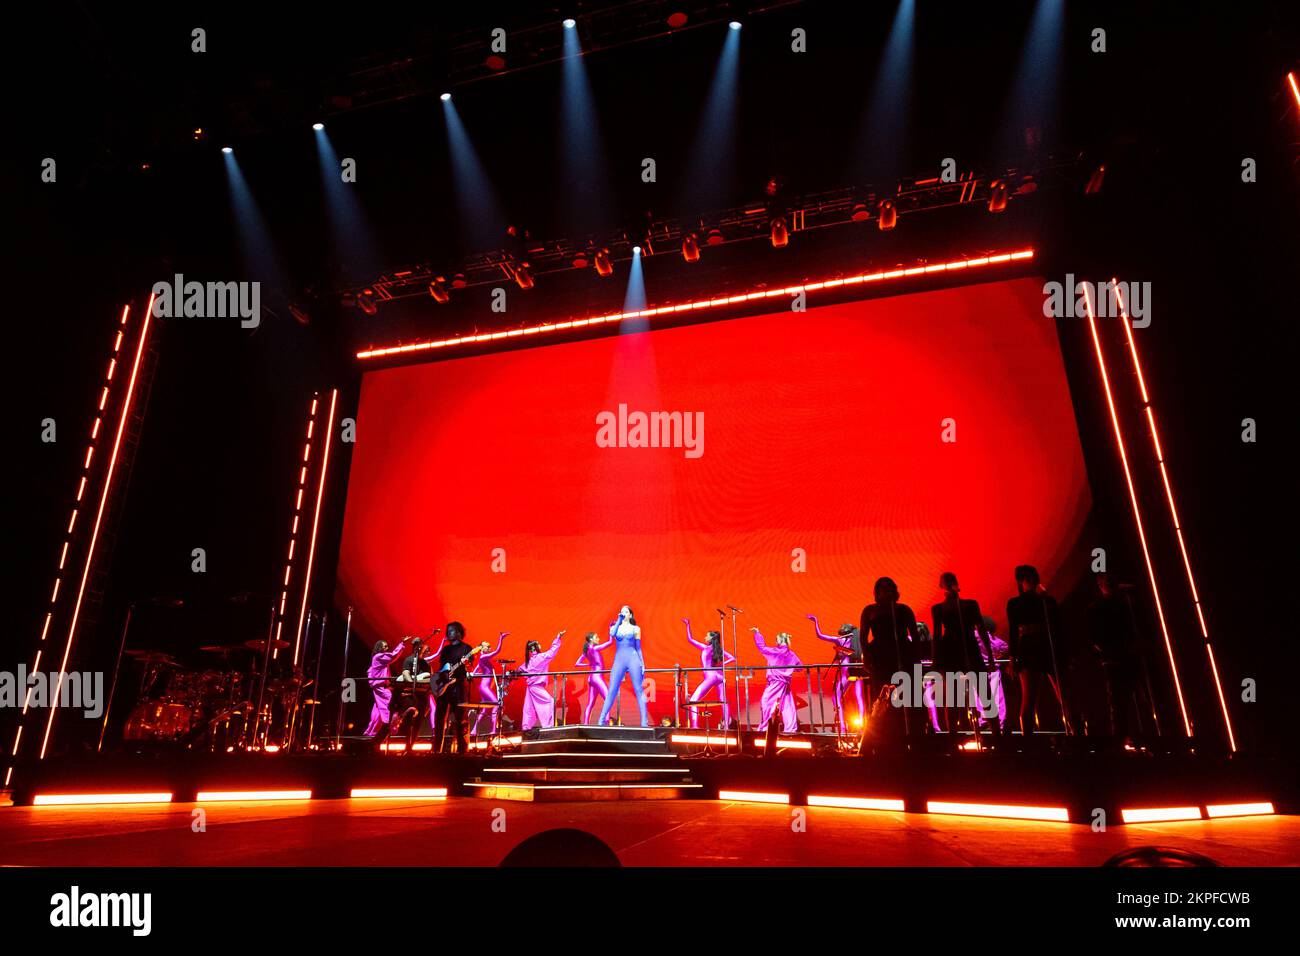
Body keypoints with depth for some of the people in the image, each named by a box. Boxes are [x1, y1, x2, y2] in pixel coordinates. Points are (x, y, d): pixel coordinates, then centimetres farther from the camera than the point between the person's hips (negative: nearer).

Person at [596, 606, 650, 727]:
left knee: (639, 690, -5)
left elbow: (638, 648, 11)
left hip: (633, 659, -1)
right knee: (612, 691, -1)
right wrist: (619, 620, -7)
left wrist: (642, 665, 5)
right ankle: (601, 720, 2)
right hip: (619, 660, 1)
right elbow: (612, 634, -13)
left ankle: (644, 721, -6)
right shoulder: (615, 627, 13)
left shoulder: (635, 629, 11)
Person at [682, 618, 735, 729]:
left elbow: (690, 639, 3)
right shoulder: (719, 649, 12)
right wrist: (722, 665, 9)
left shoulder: (705, 647, -2)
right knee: (723, 701, 15)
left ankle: (694, 725, -17)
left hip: (710, 677, -6)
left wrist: (688, 625, 7)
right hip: (719, 676, 6)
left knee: (693, 700, -4)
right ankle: (726, 725, 11)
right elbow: (732, 658, 12)